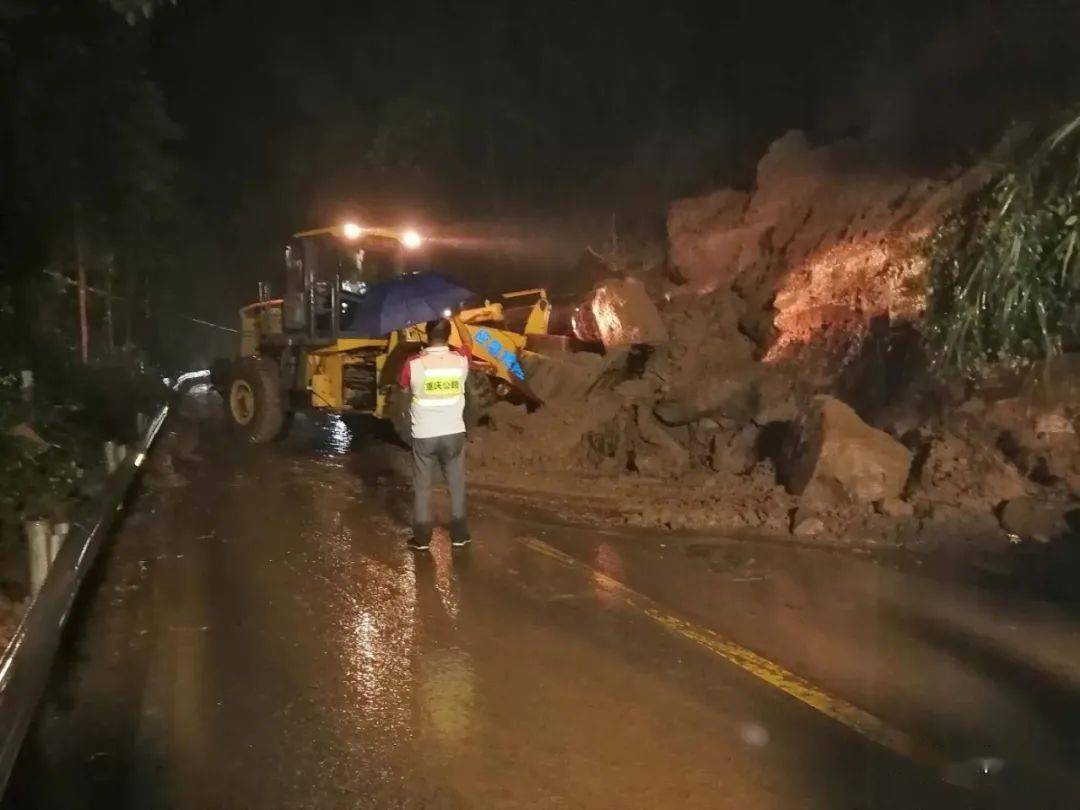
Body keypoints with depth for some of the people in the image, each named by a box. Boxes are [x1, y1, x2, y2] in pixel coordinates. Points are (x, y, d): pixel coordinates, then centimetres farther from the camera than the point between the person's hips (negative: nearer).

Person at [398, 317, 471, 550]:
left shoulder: (413, 364, -15)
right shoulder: (461, 360, -9)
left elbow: (404, 388, 6)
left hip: (424, 435, -1)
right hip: (454, 433, 2)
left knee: (422, 487, 12)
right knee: (457, 485, 16)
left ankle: (421, 537, 19)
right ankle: (459, 534, 25)